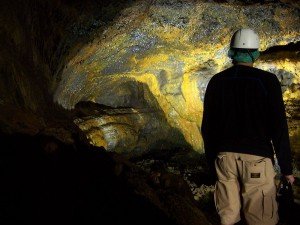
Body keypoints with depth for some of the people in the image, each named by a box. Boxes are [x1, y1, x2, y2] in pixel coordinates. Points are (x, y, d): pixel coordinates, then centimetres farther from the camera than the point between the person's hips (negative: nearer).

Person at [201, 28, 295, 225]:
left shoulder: (216, 81, 5)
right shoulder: (267, 80, -6)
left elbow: (207, 126, 9)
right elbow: (279, 127, -7)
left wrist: (211, 158, 19)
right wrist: (286, 167, 0)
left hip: (225, 156, 4)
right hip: (257, 157, -4)